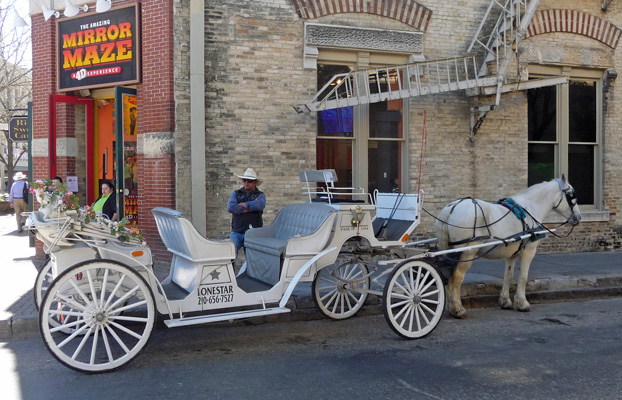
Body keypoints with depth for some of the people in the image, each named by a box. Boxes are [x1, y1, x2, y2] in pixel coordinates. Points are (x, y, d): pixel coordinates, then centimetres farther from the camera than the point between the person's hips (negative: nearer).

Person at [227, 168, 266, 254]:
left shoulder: (260, 195, 8)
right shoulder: (236, 194, 14)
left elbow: (260, 205, -17)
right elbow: (230, 208, -6)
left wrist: (242, 204, -6)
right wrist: (249, 209, -7)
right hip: (236, 232, 1)